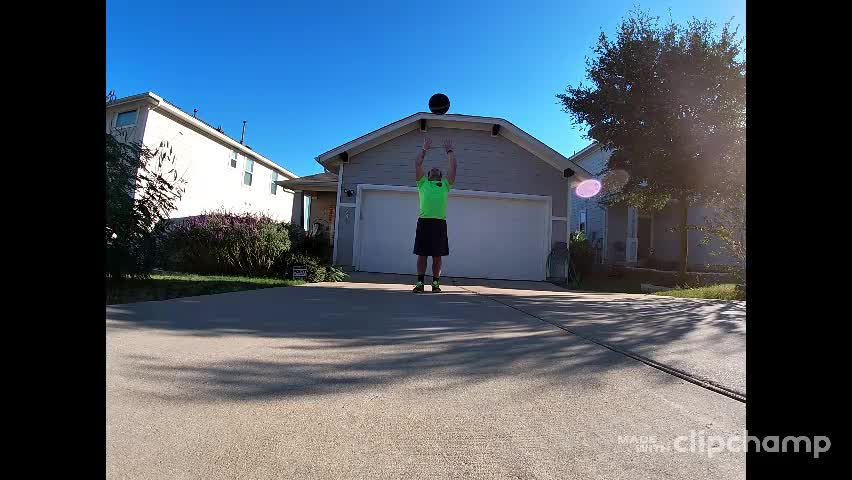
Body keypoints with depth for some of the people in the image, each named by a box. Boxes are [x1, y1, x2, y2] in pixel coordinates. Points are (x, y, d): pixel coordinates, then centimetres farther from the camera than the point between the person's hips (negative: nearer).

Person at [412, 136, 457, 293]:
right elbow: (417, 164, 16)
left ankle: (435, 282, 15)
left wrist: (449, 150, 25)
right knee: (421, 254, 3)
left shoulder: (445, 184, 20)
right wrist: (425, 149, 24)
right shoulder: (423, 183, 19)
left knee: (437, 256, 5)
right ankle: (420, 283, 10)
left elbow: (453, 166, 17)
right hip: (424, 221, 0)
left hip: (440, 222, 1)